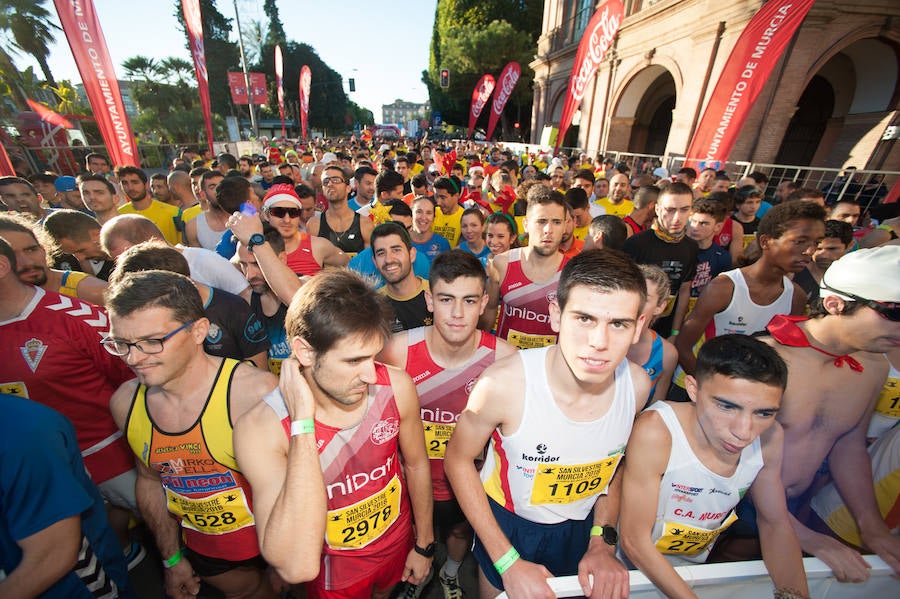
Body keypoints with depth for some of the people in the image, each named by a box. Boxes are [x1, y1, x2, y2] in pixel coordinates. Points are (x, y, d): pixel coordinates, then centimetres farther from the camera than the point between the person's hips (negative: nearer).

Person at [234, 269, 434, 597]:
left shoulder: (396, 386, -25)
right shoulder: (261, 429, -33)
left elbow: (416, 464, -8)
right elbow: (297, 567, -40)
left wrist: (424, 545, 5)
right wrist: (303, 423, -45)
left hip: (399, 541, 3)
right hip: (334, 569, -3)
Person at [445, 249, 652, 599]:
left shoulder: (638, 384, -21)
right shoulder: (504, 383, -36)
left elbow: (614, 460, 0)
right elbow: (458, 460, -19)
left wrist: (603, 540, -3)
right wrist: (508, 562, -16)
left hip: (583, 527, 3)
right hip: (506, 525, -2)